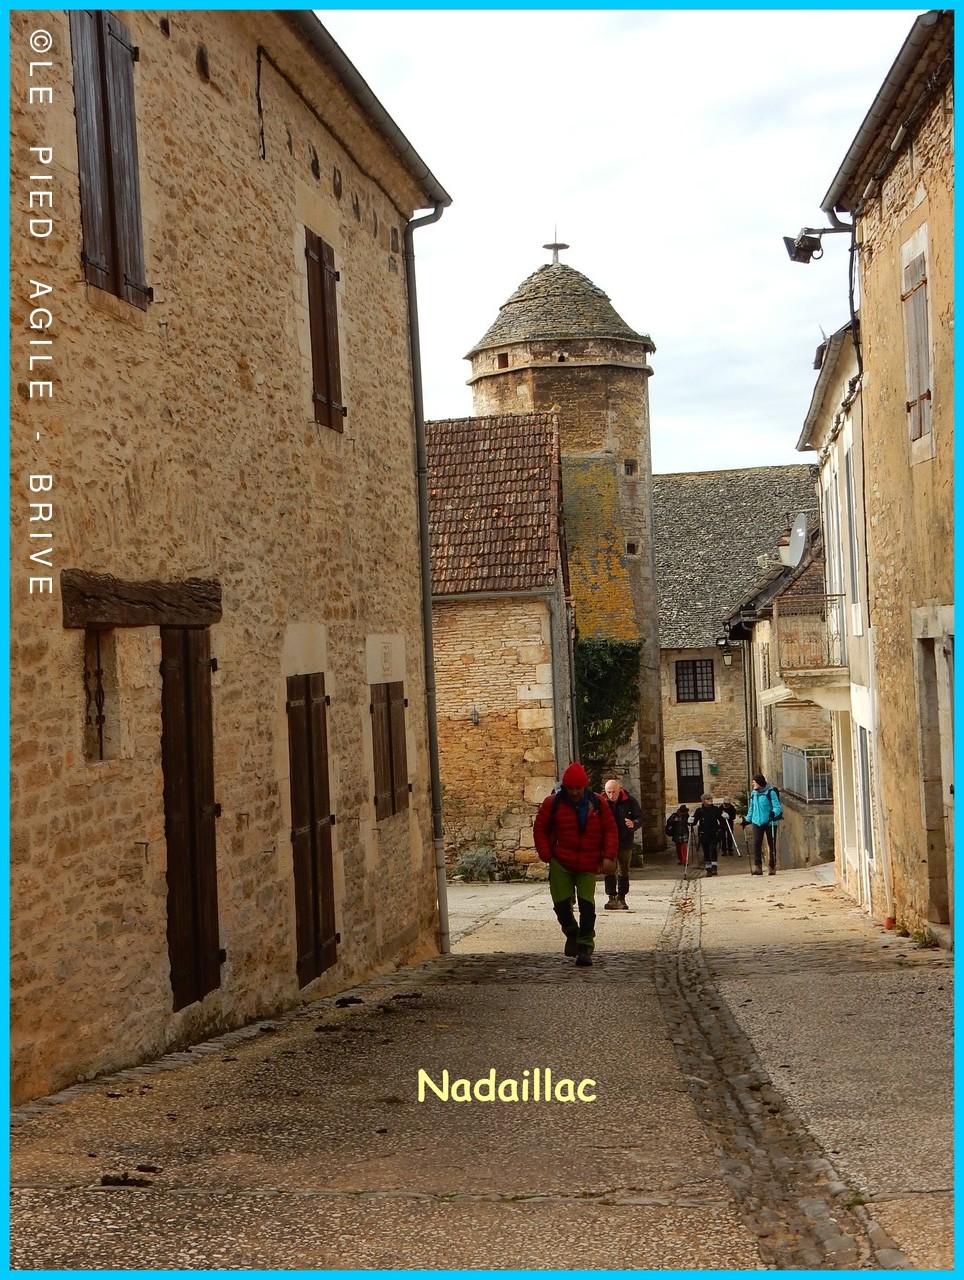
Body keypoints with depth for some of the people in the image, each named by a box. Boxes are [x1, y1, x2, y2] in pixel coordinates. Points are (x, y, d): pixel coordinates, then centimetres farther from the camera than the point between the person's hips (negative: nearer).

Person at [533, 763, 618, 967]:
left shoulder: (598, 804, -1)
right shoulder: (553, 803, -4)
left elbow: (610, 830, 4)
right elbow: (540, 829, 4)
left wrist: (609, 856, -6)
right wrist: (547, 856, -4)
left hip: (588, 865, 0)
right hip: (560, 864, 0)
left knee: (586, 904, -9)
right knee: (561, 904, 0)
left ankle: (585, 947, -2)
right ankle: (572, 934, 28)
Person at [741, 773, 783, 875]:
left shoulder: (770, 792, -8)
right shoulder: (753, 793, 10)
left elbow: (777, 807, -12)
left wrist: (774, 813, -31)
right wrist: (747, 819, 20)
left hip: (770, 822, -4)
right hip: (757, 822, 4)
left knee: (771, 845, 4)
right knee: (756, 843, -11)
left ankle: (772, 867, 14)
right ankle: (757, 867, -12)